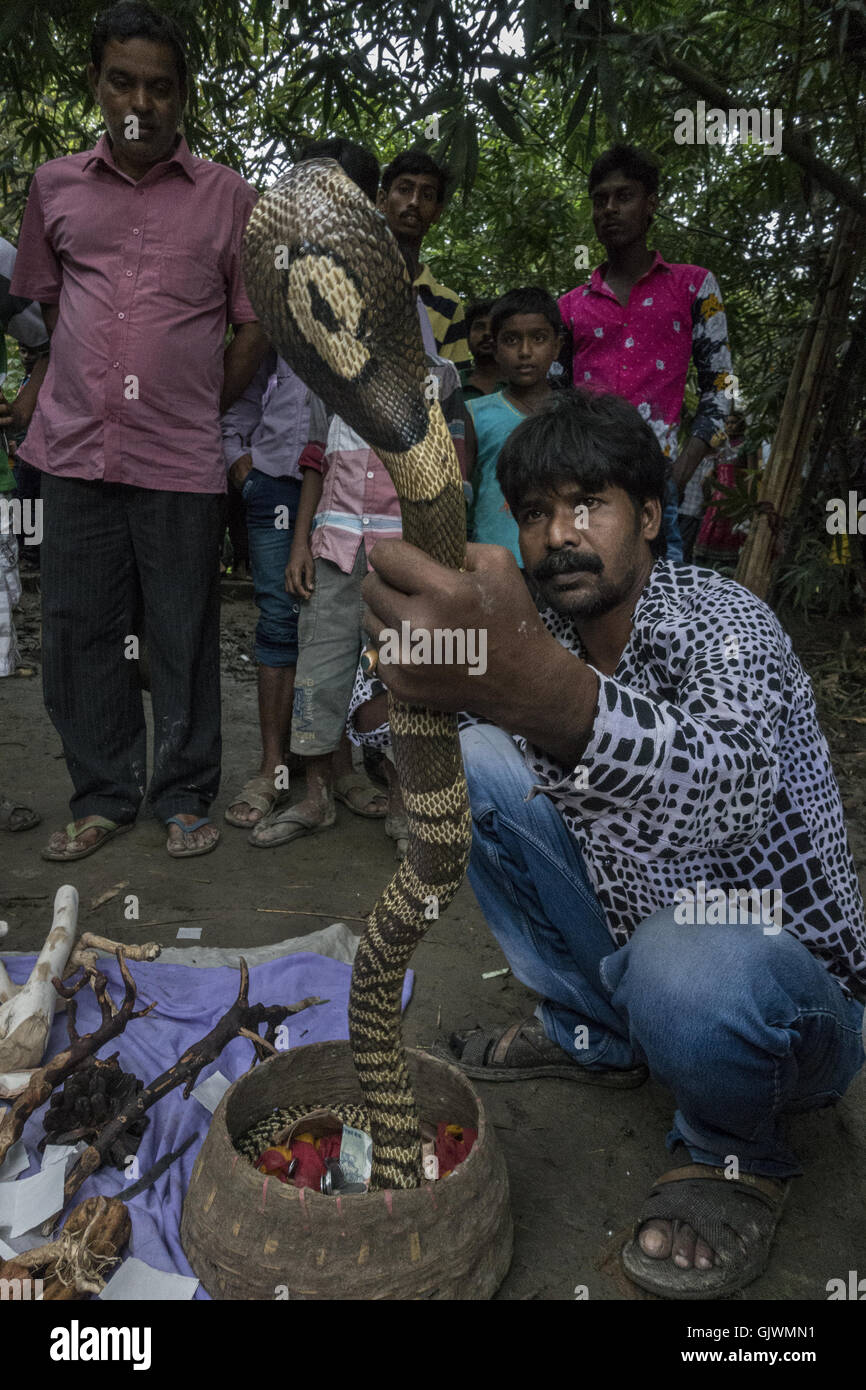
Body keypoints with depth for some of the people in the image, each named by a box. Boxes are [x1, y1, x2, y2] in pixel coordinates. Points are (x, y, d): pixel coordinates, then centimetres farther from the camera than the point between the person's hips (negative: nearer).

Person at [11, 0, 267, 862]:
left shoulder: (228, 198, 4)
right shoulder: (55, 187, 11)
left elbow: (256, 324, 7)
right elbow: (43, 296, 21)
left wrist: (201, 407, 4)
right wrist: (92, 388, 13)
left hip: (181, 460, -2)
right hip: (77, 449, 3)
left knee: (184, 637, 3)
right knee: (78, 631, 6)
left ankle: (184, 797, 18)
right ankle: (102, 796, 21)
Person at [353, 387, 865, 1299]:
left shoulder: (722, 624, -25)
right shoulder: (547, 630, -4)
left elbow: (725, 787, -48)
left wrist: (539, 688, -66)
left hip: (791, 996, -6)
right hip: (628, 942, 6)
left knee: (686, 964, -41)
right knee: (469, 761, -3)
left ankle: (737, 1153, -1)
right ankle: (593, 1036, 12)